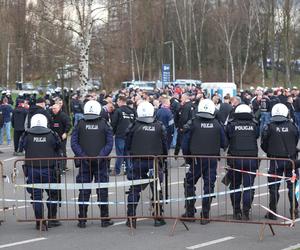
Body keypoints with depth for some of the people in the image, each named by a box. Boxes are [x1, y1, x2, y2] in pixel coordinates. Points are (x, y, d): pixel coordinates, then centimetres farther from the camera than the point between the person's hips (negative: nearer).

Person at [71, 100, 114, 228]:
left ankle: (82, 220, 7)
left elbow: (73, 143, -6)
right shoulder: (104, 125, -2)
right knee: (102, 191, 5)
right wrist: (101, 156, -10)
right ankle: (104, 219, 7)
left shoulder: (80, 124, -1)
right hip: (101, 163, -1)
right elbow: (109, 144, -7)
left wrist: (82, 156, -9)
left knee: (83, 191, 6)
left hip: (84, 163, 1)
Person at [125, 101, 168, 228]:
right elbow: (164, 145, 4)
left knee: (134, 190, 6)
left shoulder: (134, 127, -4)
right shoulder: (159, 127, -1)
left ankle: (131, 218, 7)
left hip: (137, 162, 0)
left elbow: (127, 146, 3)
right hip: (154, 161, 0)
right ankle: (158, 218, 11)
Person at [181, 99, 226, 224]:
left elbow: (185, 144, -4)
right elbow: (224, 144, 4)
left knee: (189, 184, 14)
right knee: (209, 186, 8)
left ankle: (190, 213, 14)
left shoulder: (192, 123, -7)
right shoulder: (217, 124, -2)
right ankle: (205, 216, 10)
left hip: (197, 159, -1)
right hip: (212, 160, 2)